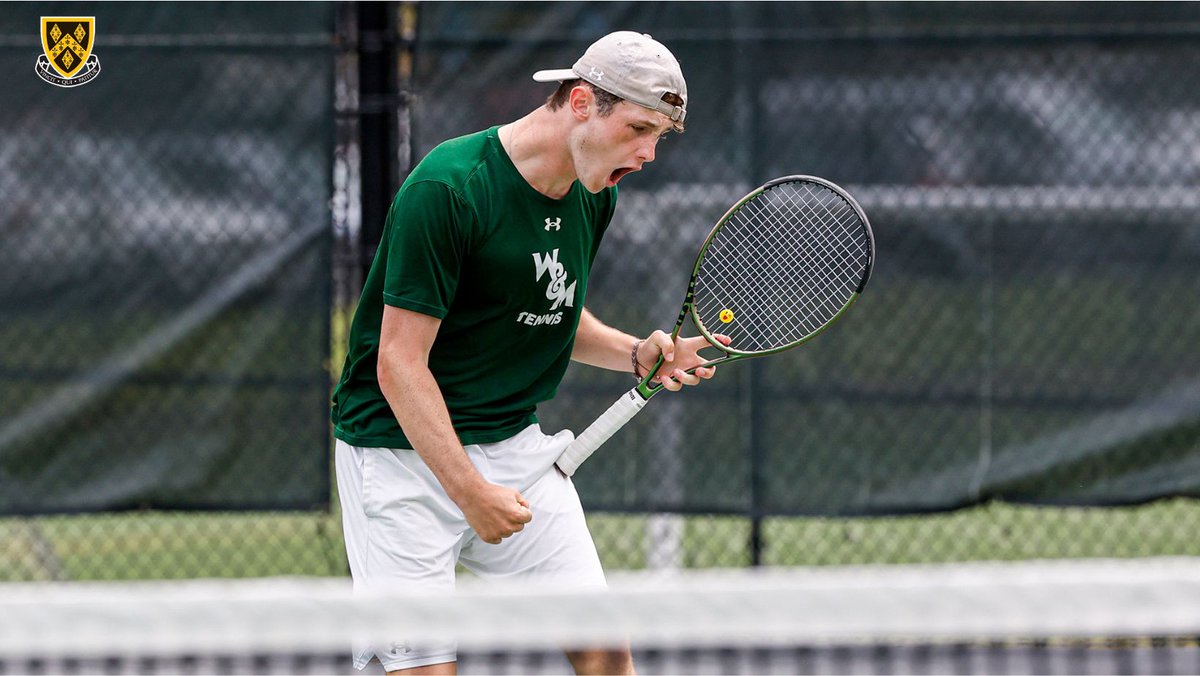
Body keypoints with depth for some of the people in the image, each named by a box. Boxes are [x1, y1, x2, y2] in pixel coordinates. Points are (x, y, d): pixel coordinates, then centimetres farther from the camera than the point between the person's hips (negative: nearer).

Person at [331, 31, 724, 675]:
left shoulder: (595, 194, 3)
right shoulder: (447, 188, -22)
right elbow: (400, 365, -21)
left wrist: (638, 353, -1)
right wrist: (470, 492, -24)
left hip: (517, 443, 7)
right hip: (402, 447, -7)